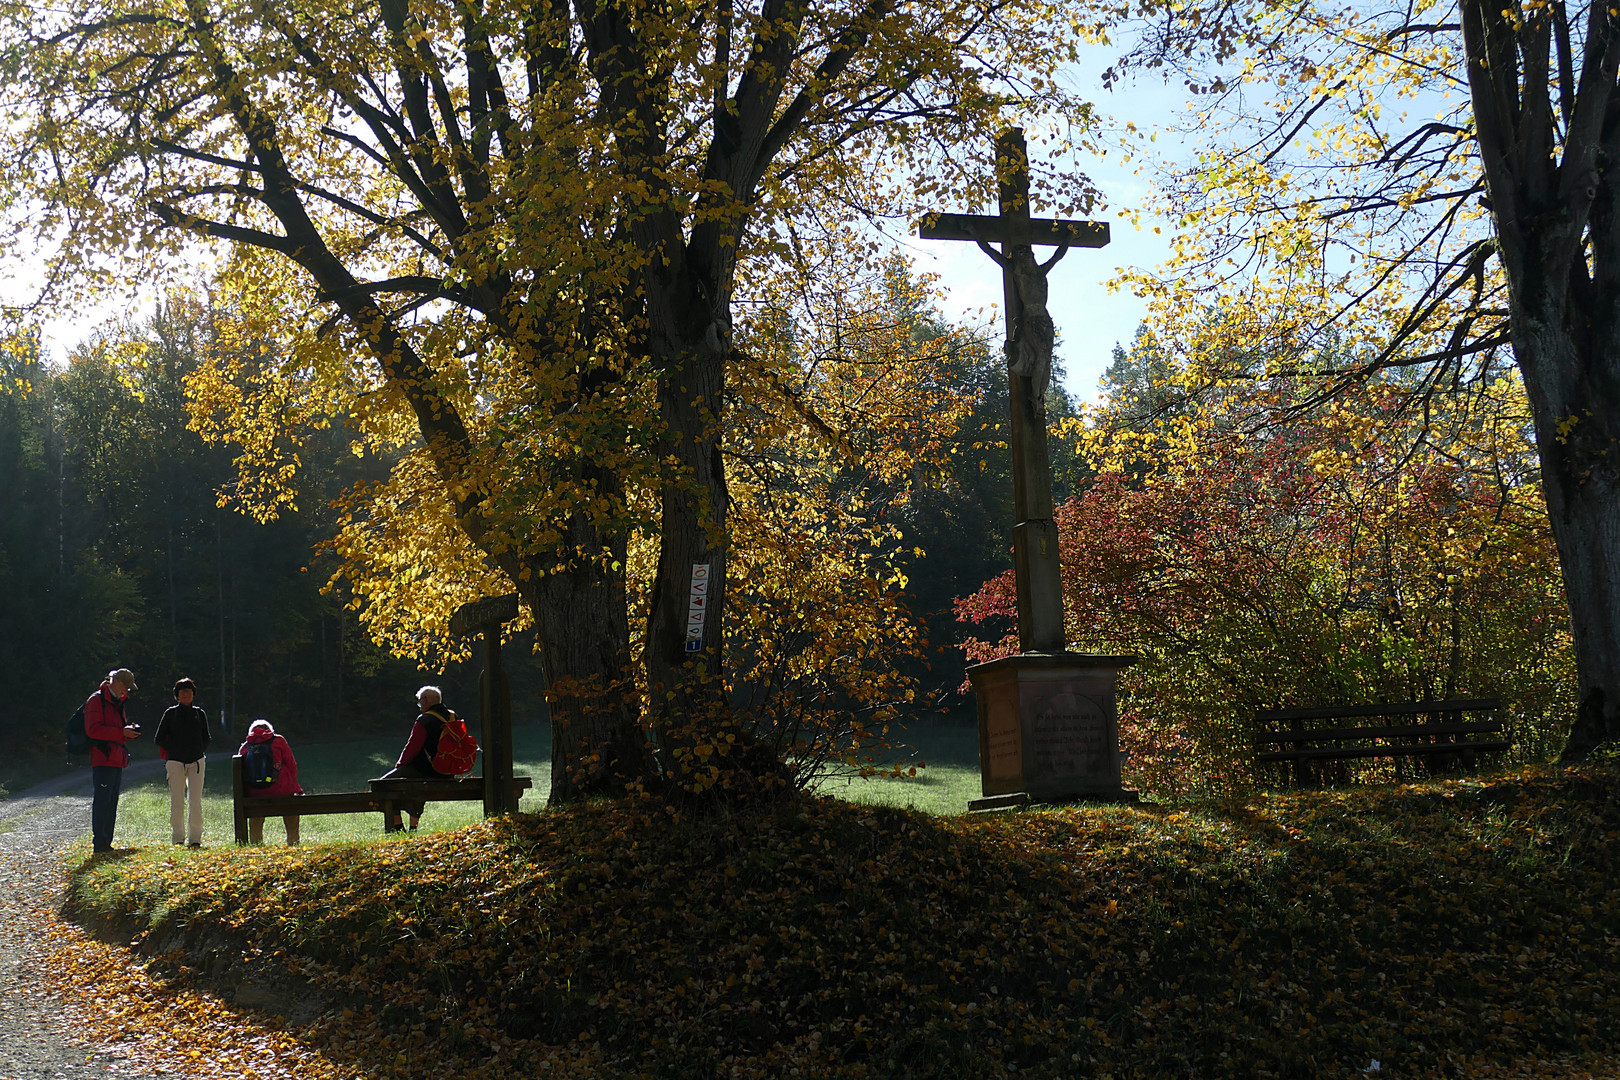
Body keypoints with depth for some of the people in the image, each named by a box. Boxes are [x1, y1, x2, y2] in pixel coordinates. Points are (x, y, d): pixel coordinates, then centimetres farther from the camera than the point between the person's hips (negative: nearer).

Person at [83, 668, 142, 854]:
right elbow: (93, 730, -17)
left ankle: (106, 844, 13)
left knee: (112, 803, 9)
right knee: (102, 801, -11)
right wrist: (121, 732, -21)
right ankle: (99, 844, -10)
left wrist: (130, 730, 7)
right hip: (102, 759, -9)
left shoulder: (118, 702, 22)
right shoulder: (97, 700, -7)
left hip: (117, 761, 9)